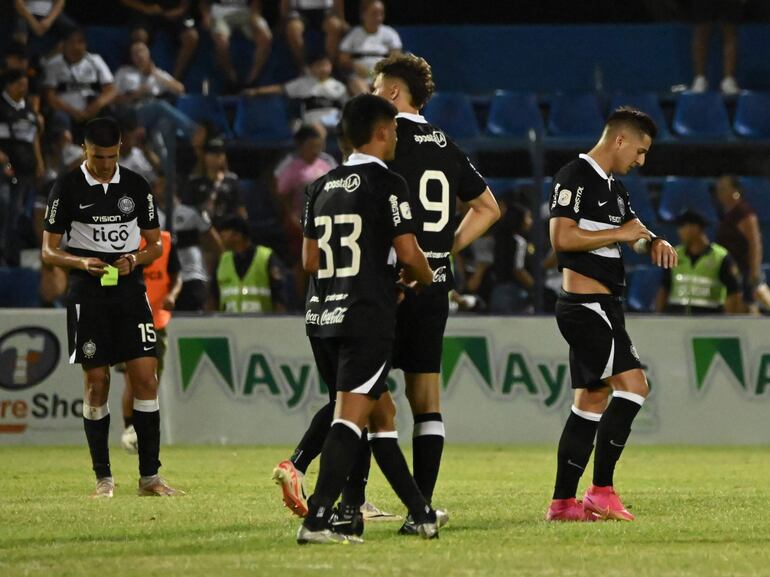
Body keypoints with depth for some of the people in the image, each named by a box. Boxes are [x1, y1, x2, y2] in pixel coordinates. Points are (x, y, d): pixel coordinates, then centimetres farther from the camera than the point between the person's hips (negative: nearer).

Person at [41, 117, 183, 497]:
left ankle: (150, 476, -1)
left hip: (130, 291, 2)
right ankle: (103, 477, 8)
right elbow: (49, 251, -1)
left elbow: (155, 244, 13)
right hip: (88, 295, -2)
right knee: (96, 383, -1)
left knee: (146, 378, -5)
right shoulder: (67, 188, -2)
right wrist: (82, 262, -20)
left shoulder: (136, 186, 7)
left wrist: (134, 260, -9)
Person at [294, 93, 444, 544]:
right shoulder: (388, 184, -7)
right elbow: (409, 252, -11)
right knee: (352, 417, -10)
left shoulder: (323, 187, 14)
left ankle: (423, 514, 23)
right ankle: (316, 521, -20)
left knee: (383, 413, 16)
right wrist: (424, 277, 11)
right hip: (367, 317, -7)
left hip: (323, 316, 7)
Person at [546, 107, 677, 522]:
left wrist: (654, 242, 6)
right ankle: (601, 490, -17)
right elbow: (561, 238, -21)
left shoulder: (613, 187, 19)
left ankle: (563, 501, 13)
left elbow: (634, 232, 30)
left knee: (592, 402, 10)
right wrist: (620, 233, -16)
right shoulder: (574, 177, -11)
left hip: (601, 308, 11)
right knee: (632, 384, -18)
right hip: (585, 304, -11)